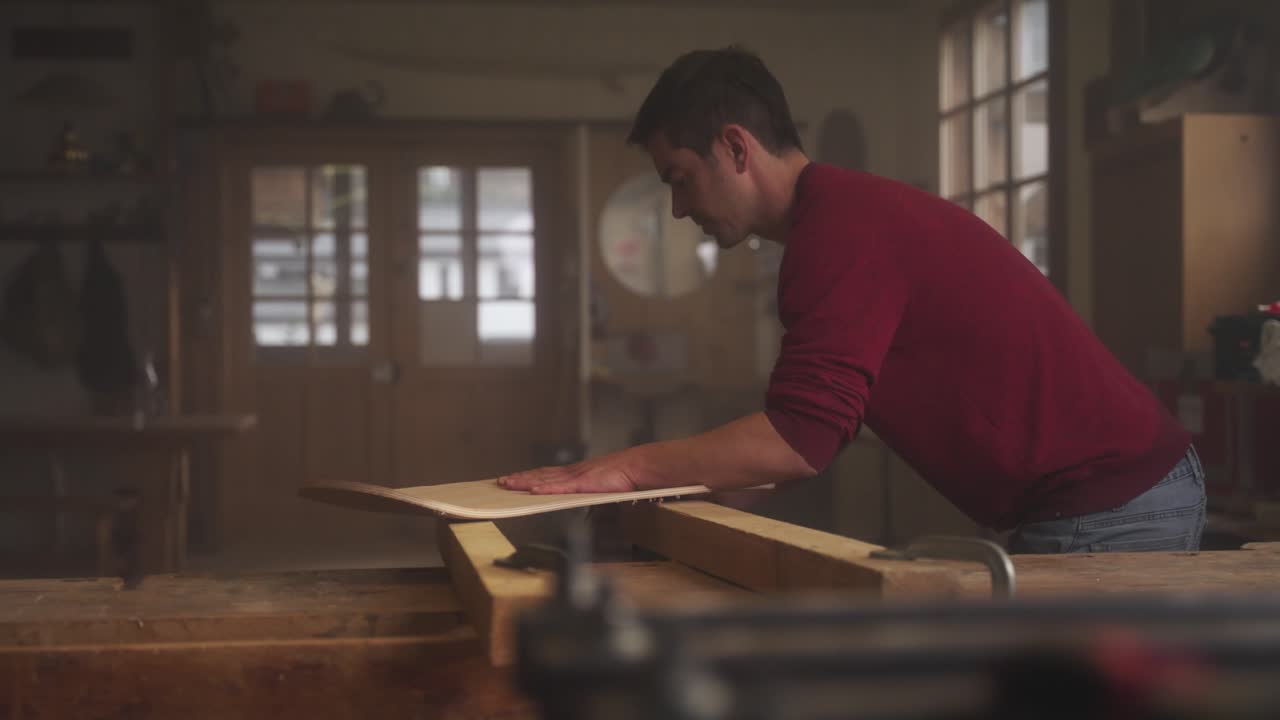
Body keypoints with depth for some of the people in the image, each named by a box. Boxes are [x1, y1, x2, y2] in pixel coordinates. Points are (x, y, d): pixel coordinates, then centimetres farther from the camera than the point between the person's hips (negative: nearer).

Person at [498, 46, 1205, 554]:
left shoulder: (841, 226, -19)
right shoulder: (852, 208, 14)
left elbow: (801, 439, -25)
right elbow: (819, 421, 19)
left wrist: (631, 467, -15)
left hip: (1107, 509, -10)